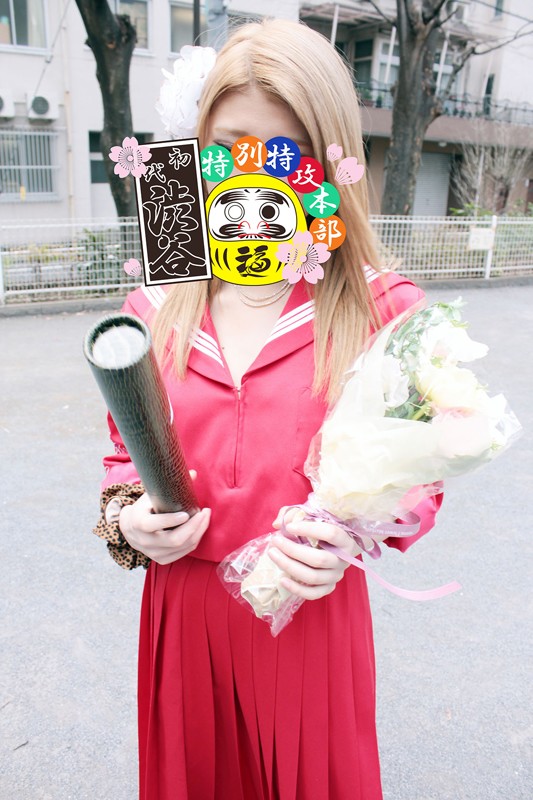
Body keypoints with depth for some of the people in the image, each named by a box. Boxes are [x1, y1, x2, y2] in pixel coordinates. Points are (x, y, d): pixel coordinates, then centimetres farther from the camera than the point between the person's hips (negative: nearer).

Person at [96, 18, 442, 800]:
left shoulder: (383, 310, -11)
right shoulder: (154, 307, -2)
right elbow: (126, 457, 9)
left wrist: (353, 536, -22)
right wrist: (129, 519, -10)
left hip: (316, 624, -2)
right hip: (182, 616, 3)